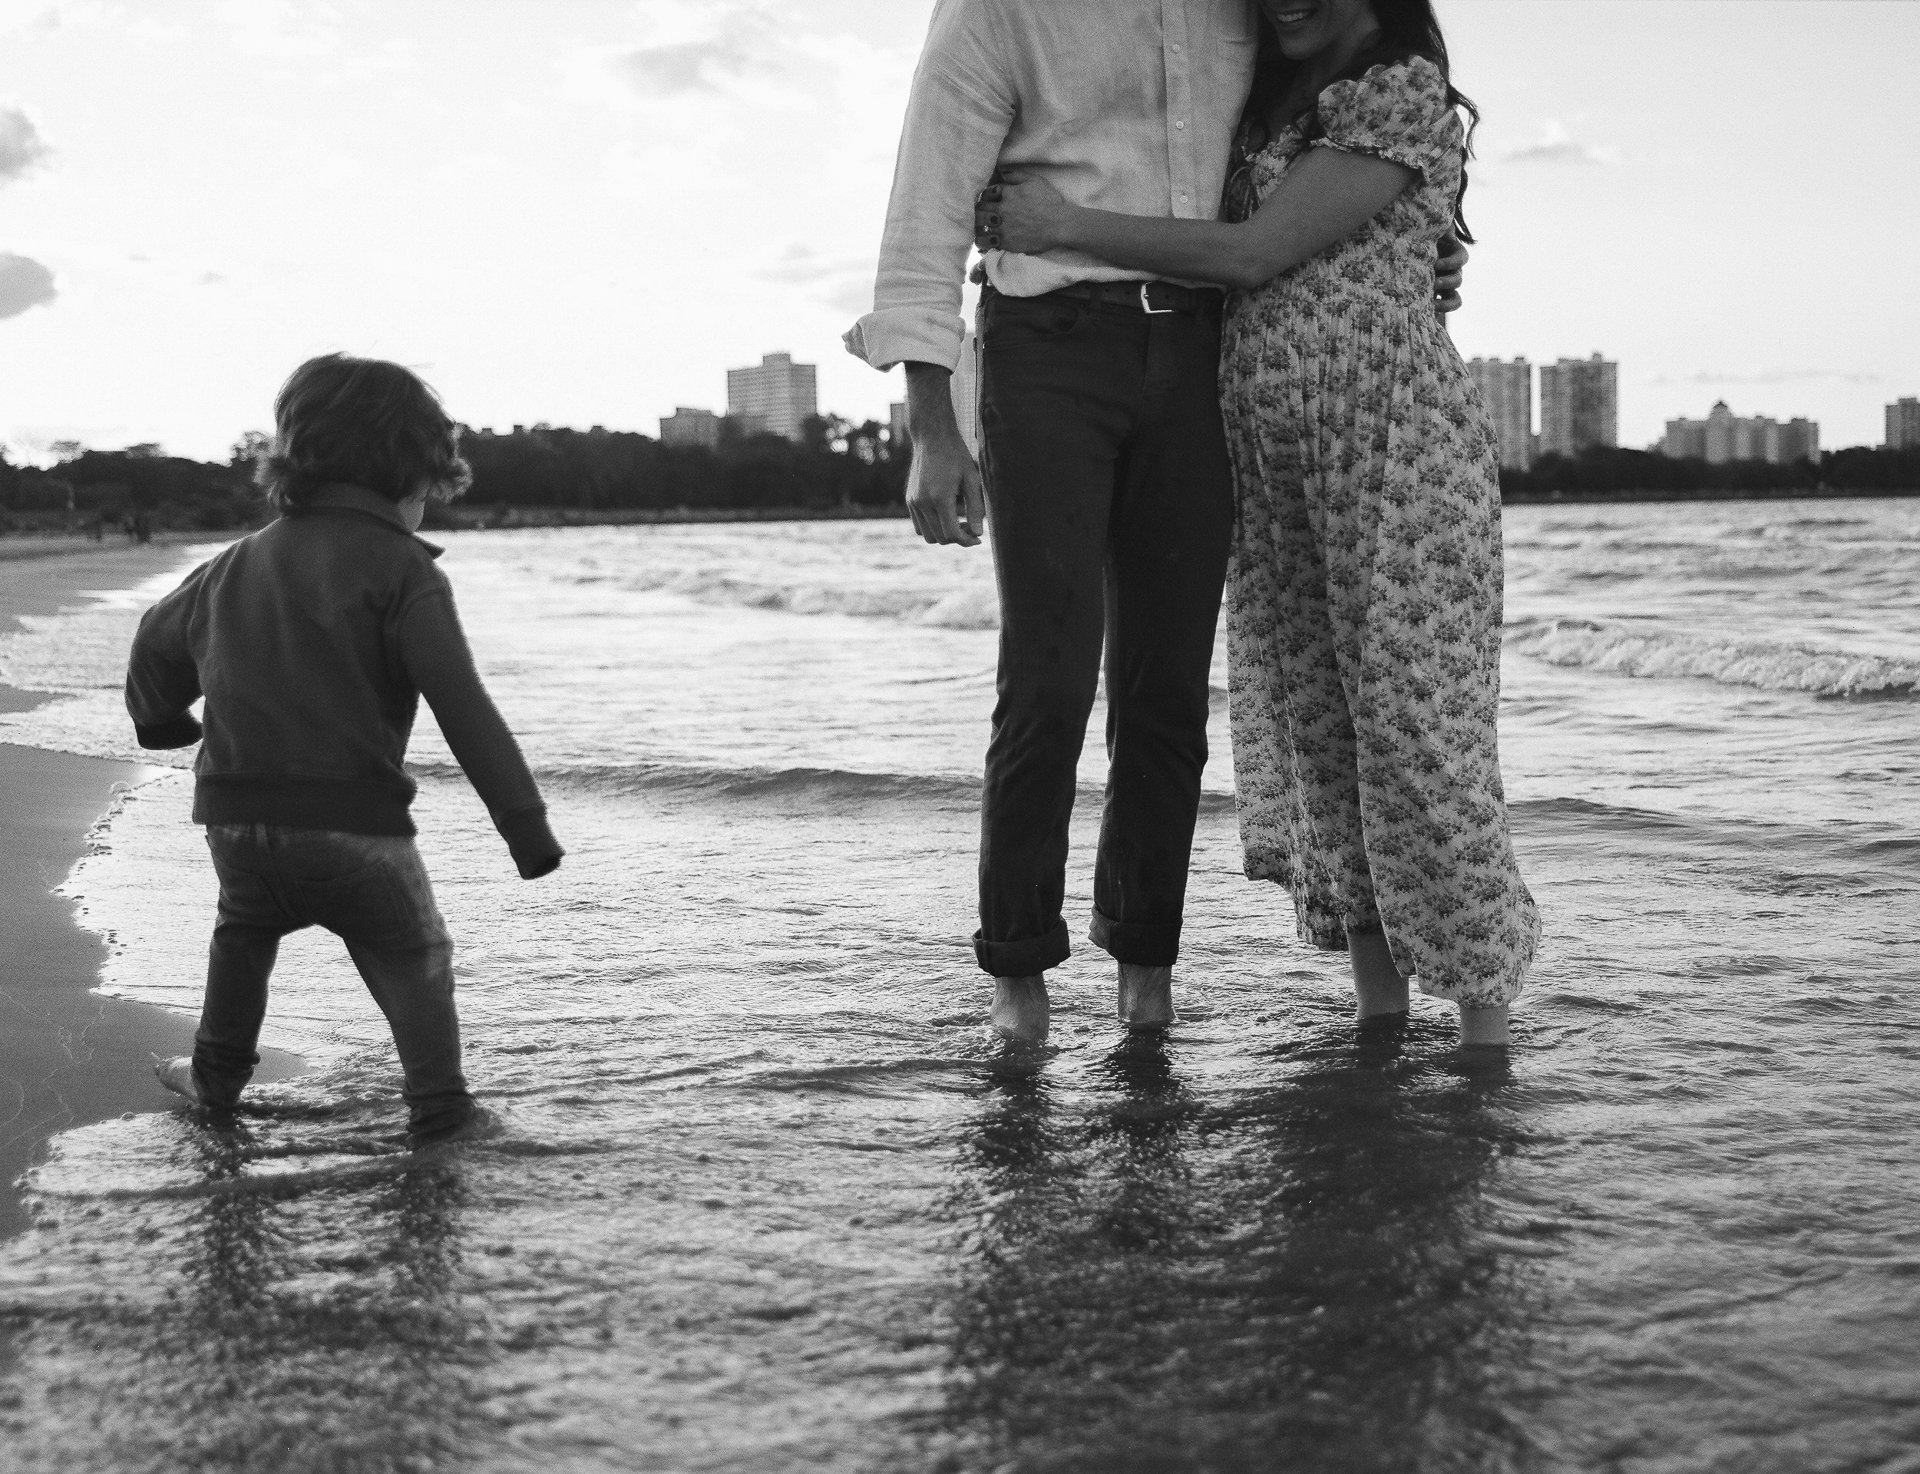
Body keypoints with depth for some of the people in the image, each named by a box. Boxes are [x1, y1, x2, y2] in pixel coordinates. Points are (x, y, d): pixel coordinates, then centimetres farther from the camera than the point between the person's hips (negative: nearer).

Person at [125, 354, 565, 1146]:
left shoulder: (237, 564, 13)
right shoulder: (401, 571, -7)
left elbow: (159, 639, 29)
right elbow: (464, 708, -15)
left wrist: (158, 718, 51)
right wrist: (525, 822, -13)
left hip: (237, 813, 5)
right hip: (353, 818, -5)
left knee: (244, 929, 31)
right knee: (413, 957, 10)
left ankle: (218, 1072, 38)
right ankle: (438, 1106, 4)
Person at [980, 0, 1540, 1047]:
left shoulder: (1406, 92, -5)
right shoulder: (1269, 103, 18)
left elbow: (1254, 253, -13)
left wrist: (1069, 226, -10)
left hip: (1394, 447, -7)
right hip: (1269, 467, 7)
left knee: (1419, 728, -7)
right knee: (1311, 736, 6)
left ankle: (1484, 1021, 1)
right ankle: (1377, 1008, 14)